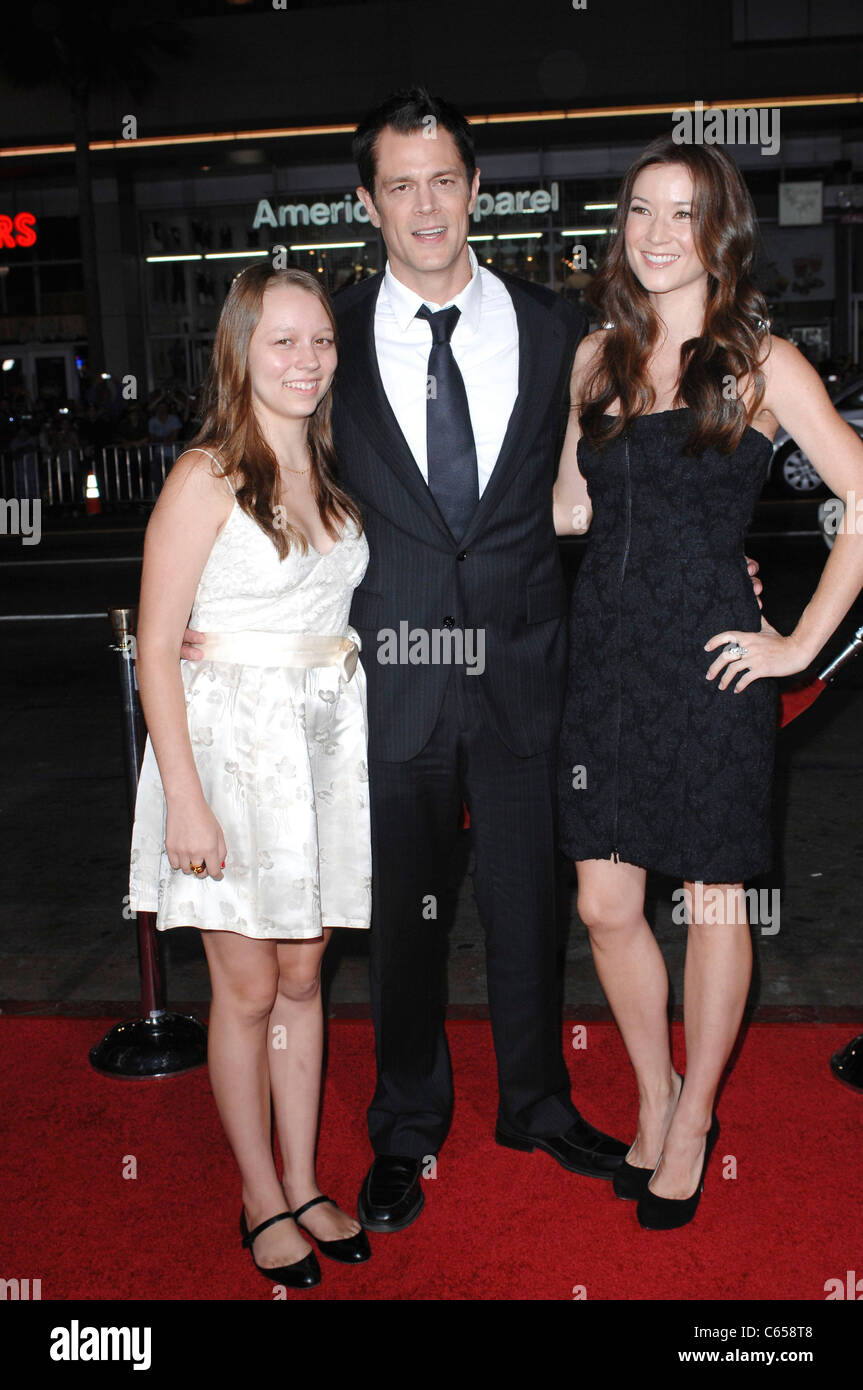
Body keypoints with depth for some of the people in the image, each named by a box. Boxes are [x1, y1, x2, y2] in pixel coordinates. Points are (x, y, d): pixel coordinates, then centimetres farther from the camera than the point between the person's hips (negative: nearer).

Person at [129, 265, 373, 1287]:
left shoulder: (330, 473, 10)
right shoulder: (207, 476, -10)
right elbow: (157, 649, -12)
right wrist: (185, 800, -16)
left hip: (327, 743, 6)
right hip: (232, 741, -5)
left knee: (302, 978, 14)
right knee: (248, 990, 6)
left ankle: (303, 1183, 28)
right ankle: (262, 1201, 23)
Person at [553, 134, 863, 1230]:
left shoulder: (762, 362, -4)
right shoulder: (599, 356, 10)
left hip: (710, 660, -4)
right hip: (605, 654, 4)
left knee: (713, 902, 9)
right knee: (605, 904, 8)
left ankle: (693, 1124, 29)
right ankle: (655, 1100, 32)